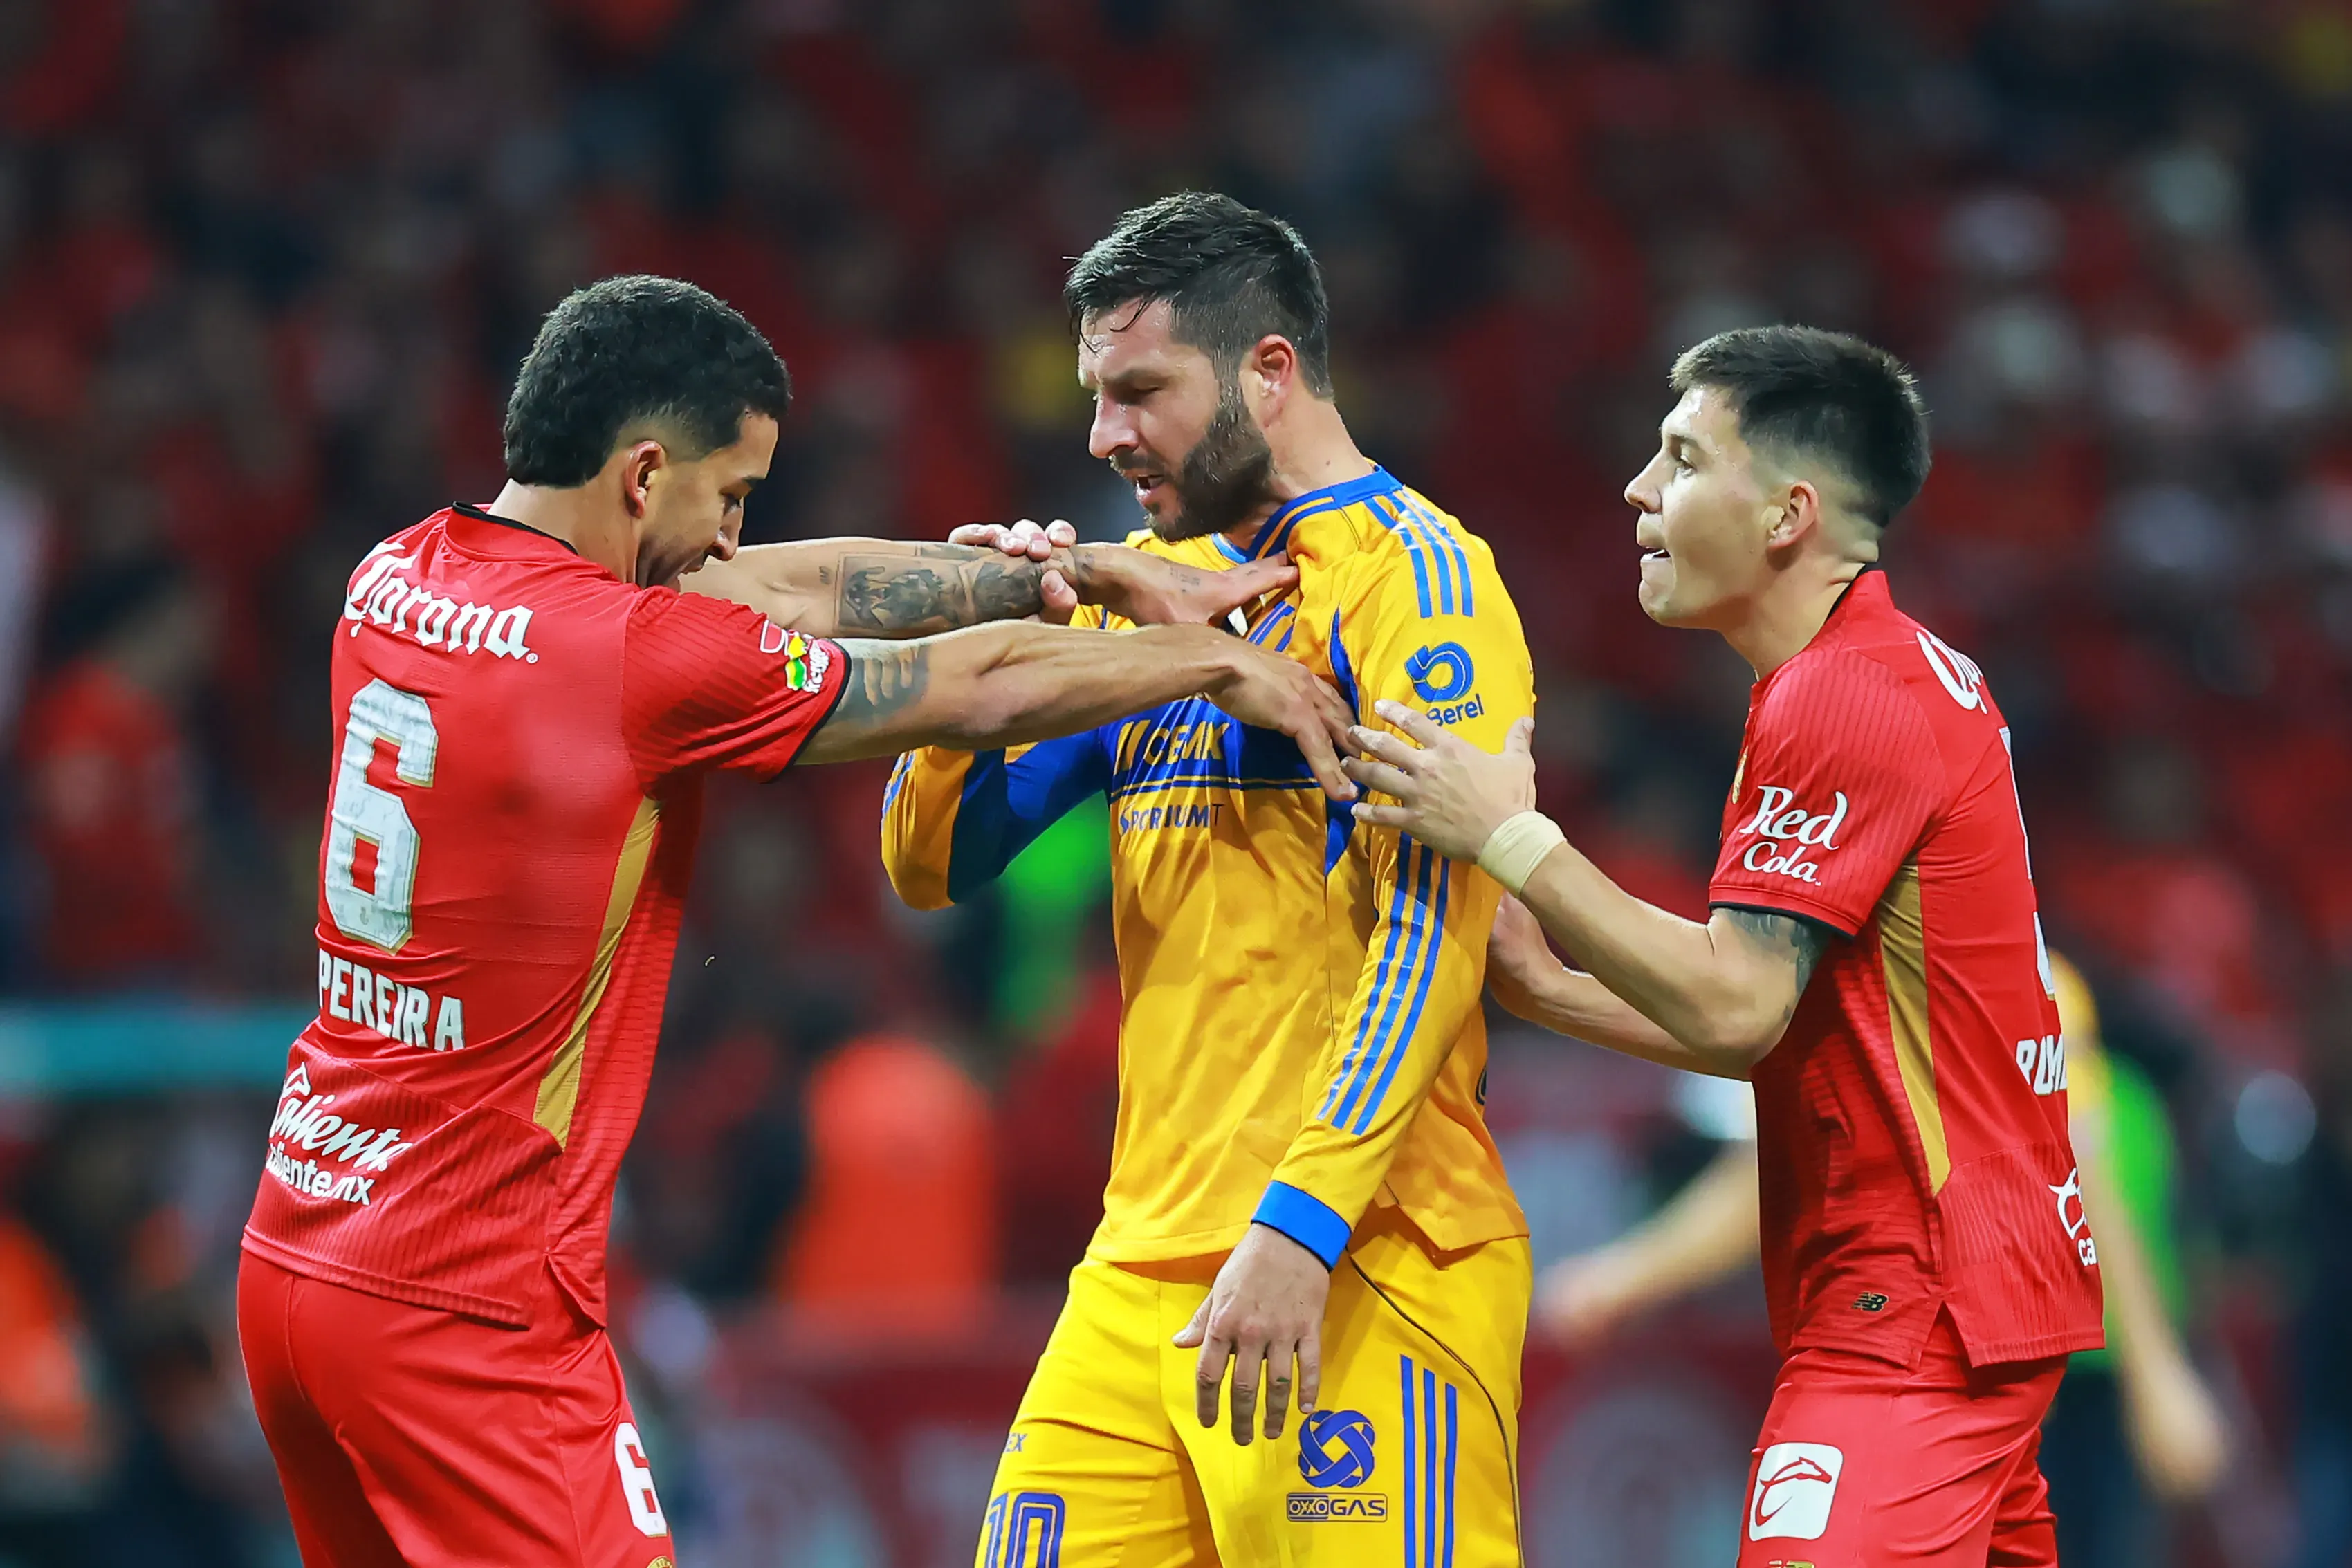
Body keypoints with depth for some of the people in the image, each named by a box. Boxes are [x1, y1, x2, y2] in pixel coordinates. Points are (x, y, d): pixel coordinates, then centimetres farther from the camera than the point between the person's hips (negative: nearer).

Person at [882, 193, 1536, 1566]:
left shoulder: (1411, 571, -6)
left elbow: (1433, 933, -15)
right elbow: (935, 863, 19)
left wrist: (1300, 1227, -22)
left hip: (1359, 1279, -7)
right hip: (1145, 1270, 7)